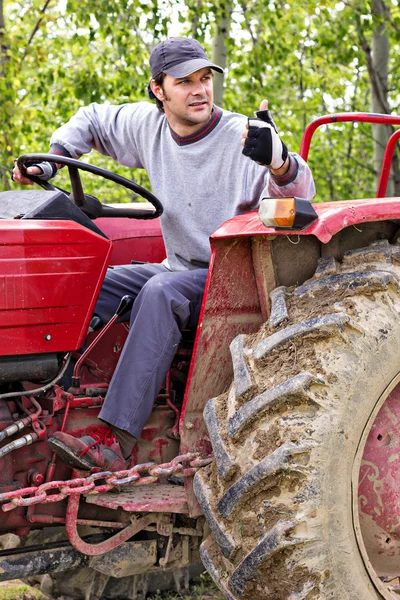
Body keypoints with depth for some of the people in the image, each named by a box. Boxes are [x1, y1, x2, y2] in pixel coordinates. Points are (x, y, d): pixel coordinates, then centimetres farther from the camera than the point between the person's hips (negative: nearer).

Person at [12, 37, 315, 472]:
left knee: (162, 292, -36)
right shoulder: (148, 125, 2)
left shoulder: (242, 136, -15)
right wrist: (50, 161, 5)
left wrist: (278, 159, -49)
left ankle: (116, 444, -44)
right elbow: (90, 120, 21)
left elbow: (299, 193, -27)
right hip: (179, 270, 7)